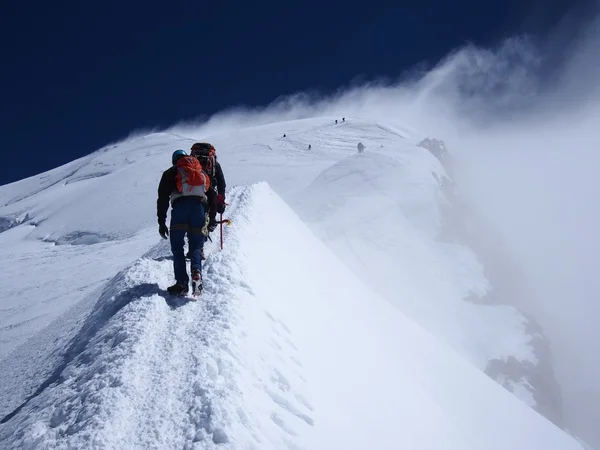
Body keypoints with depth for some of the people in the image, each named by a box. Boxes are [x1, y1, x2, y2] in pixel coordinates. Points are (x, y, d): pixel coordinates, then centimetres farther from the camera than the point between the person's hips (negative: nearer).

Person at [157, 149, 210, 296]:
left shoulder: (170, 173, 20)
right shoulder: (202, 172, 30)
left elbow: (163, 198, 11)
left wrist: (161, 223, 10)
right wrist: (211, 219, 30)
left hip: (180, 205, -2)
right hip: (199, 205, 2)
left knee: (177, 247, 4)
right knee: (196, 246, 8)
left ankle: (182, 283, -8)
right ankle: (196, 271, -21)